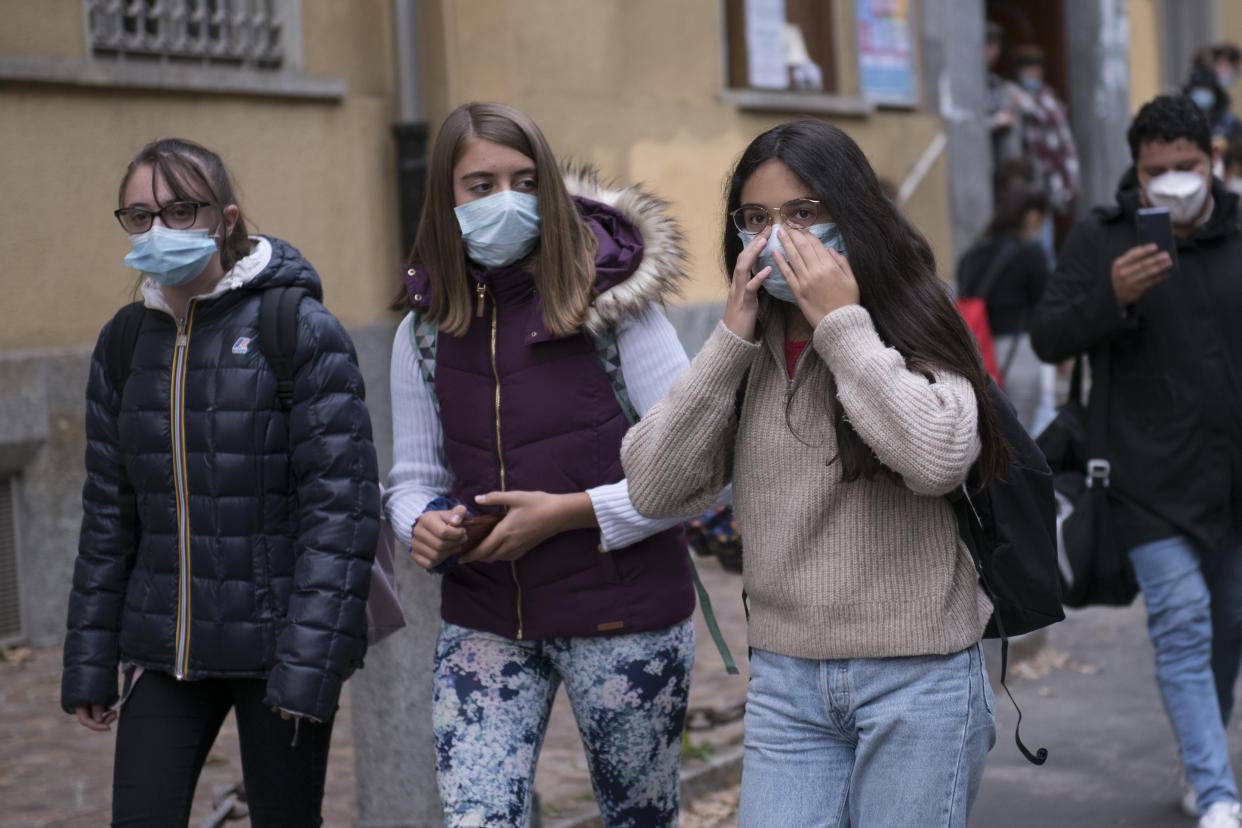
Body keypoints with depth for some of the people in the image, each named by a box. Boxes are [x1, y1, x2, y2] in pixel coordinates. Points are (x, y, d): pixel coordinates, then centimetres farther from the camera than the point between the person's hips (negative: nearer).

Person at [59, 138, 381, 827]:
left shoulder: (304, 334, -9)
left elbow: (340, 506, -13)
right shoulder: (125, 344, 7)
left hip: (274, 645, -4)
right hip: (164, 652, 4)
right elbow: (108, 514, 13)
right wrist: (89, 664, 11)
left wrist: (309, 661, -19)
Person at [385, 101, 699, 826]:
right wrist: (424, 526, -9)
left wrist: (568, 511, -17)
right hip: (486, 622, 3)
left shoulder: (612, 302, -10)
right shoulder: (425, 332, 4)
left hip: (622, 614, -3)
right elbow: (415, 477, 14)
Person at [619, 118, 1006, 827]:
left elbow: (938, 460, -25)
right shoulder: (751, 350, 8)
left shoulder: (916, 332, -5)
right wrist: (731, 341, -7)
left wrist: (842, 325, -17)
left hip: (917, 678, -4)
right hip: (786, 678, 4)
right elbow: (654, 488, -2)